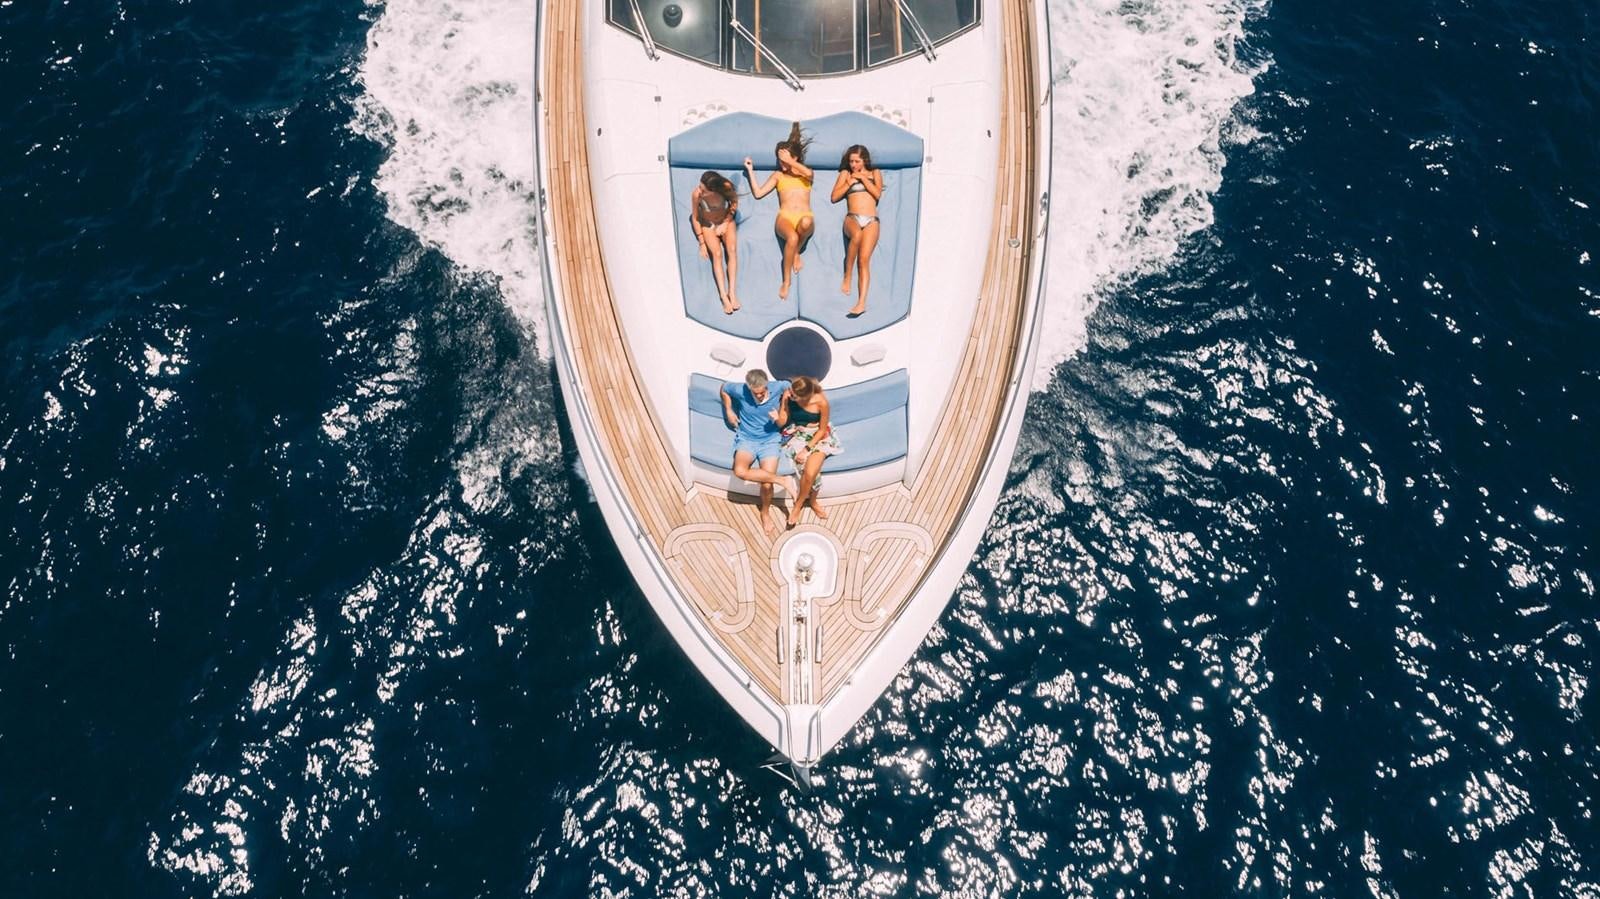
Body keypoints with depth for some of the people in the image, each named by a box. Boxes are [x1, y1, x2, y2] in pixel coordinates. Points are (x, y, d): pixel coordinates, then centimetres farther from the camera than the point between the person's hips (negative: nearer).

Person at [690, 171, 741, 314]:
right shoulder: (696, 194, -31)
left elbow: (734, 204, -5)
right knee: (717, 254, -24)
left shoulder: (727, 187, -29)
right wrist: (702, 243, -12)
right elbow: (695, 218, -15)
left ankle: (732, 292, -27)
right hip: (708, 225, -1)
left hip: (726, 221, 1)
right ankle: (724, 296, -29)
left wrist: (726, 223, -9)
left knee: (732, 250, -24)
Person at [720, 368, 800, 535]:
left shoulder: (777, 387, -13)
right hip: (747, 439, 1)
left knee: (767, 484, -17)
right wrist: (729, 411, 4)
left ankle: (764, 512, 15)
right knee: (739, 471, -32)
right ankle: (783, 481, -20)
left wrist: (781, 411, -1)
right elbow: (724, 388, 9)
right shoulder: (740, 390, -12)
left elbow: (788, 386, 10)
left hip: (770, 440, 0)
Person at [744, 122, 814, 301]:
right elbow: (758, 193, 13)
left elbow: (809, 173, -9)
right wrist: (751, 171, 10)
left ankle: (796, 253, -13)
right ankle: (786, 282, -28)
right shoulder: (778, 175, 22)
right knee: (792, 237, -39)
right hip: (785, 218, 0)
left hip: (805, 219, 0)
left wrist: (790, 162, -4)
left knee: (806, 222, -43)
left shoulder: (806, 174, 19)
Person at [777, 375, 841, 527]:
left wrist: (807, 449, -17)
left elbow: (822, 430, -11)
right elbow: (782, 423, -10)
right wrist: (783, 402, -29)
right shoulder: (788, 395, -17)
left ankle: (797, 505, 2)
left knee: (810, 472, -24)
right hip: (797, 435, 1)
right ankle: (812, 501, 5)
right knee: (812, 472, -23)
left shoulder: (821, 401, -23)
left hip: (817, 436, -1)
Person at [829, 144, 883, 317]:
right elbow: (835, 197, 9)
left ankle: (862, 302, -26)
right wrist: (850, 182, 3)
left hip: (871, 221, 0)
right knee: (857, 234, -39)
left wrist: (863, 178, 2)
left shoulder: (875, 173, 19)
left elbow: (878, 193, 2)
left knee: (864, 259, -18)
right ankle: (847, 276, -27)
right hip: (852, 218, 0)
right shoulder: (845, 173, 19)